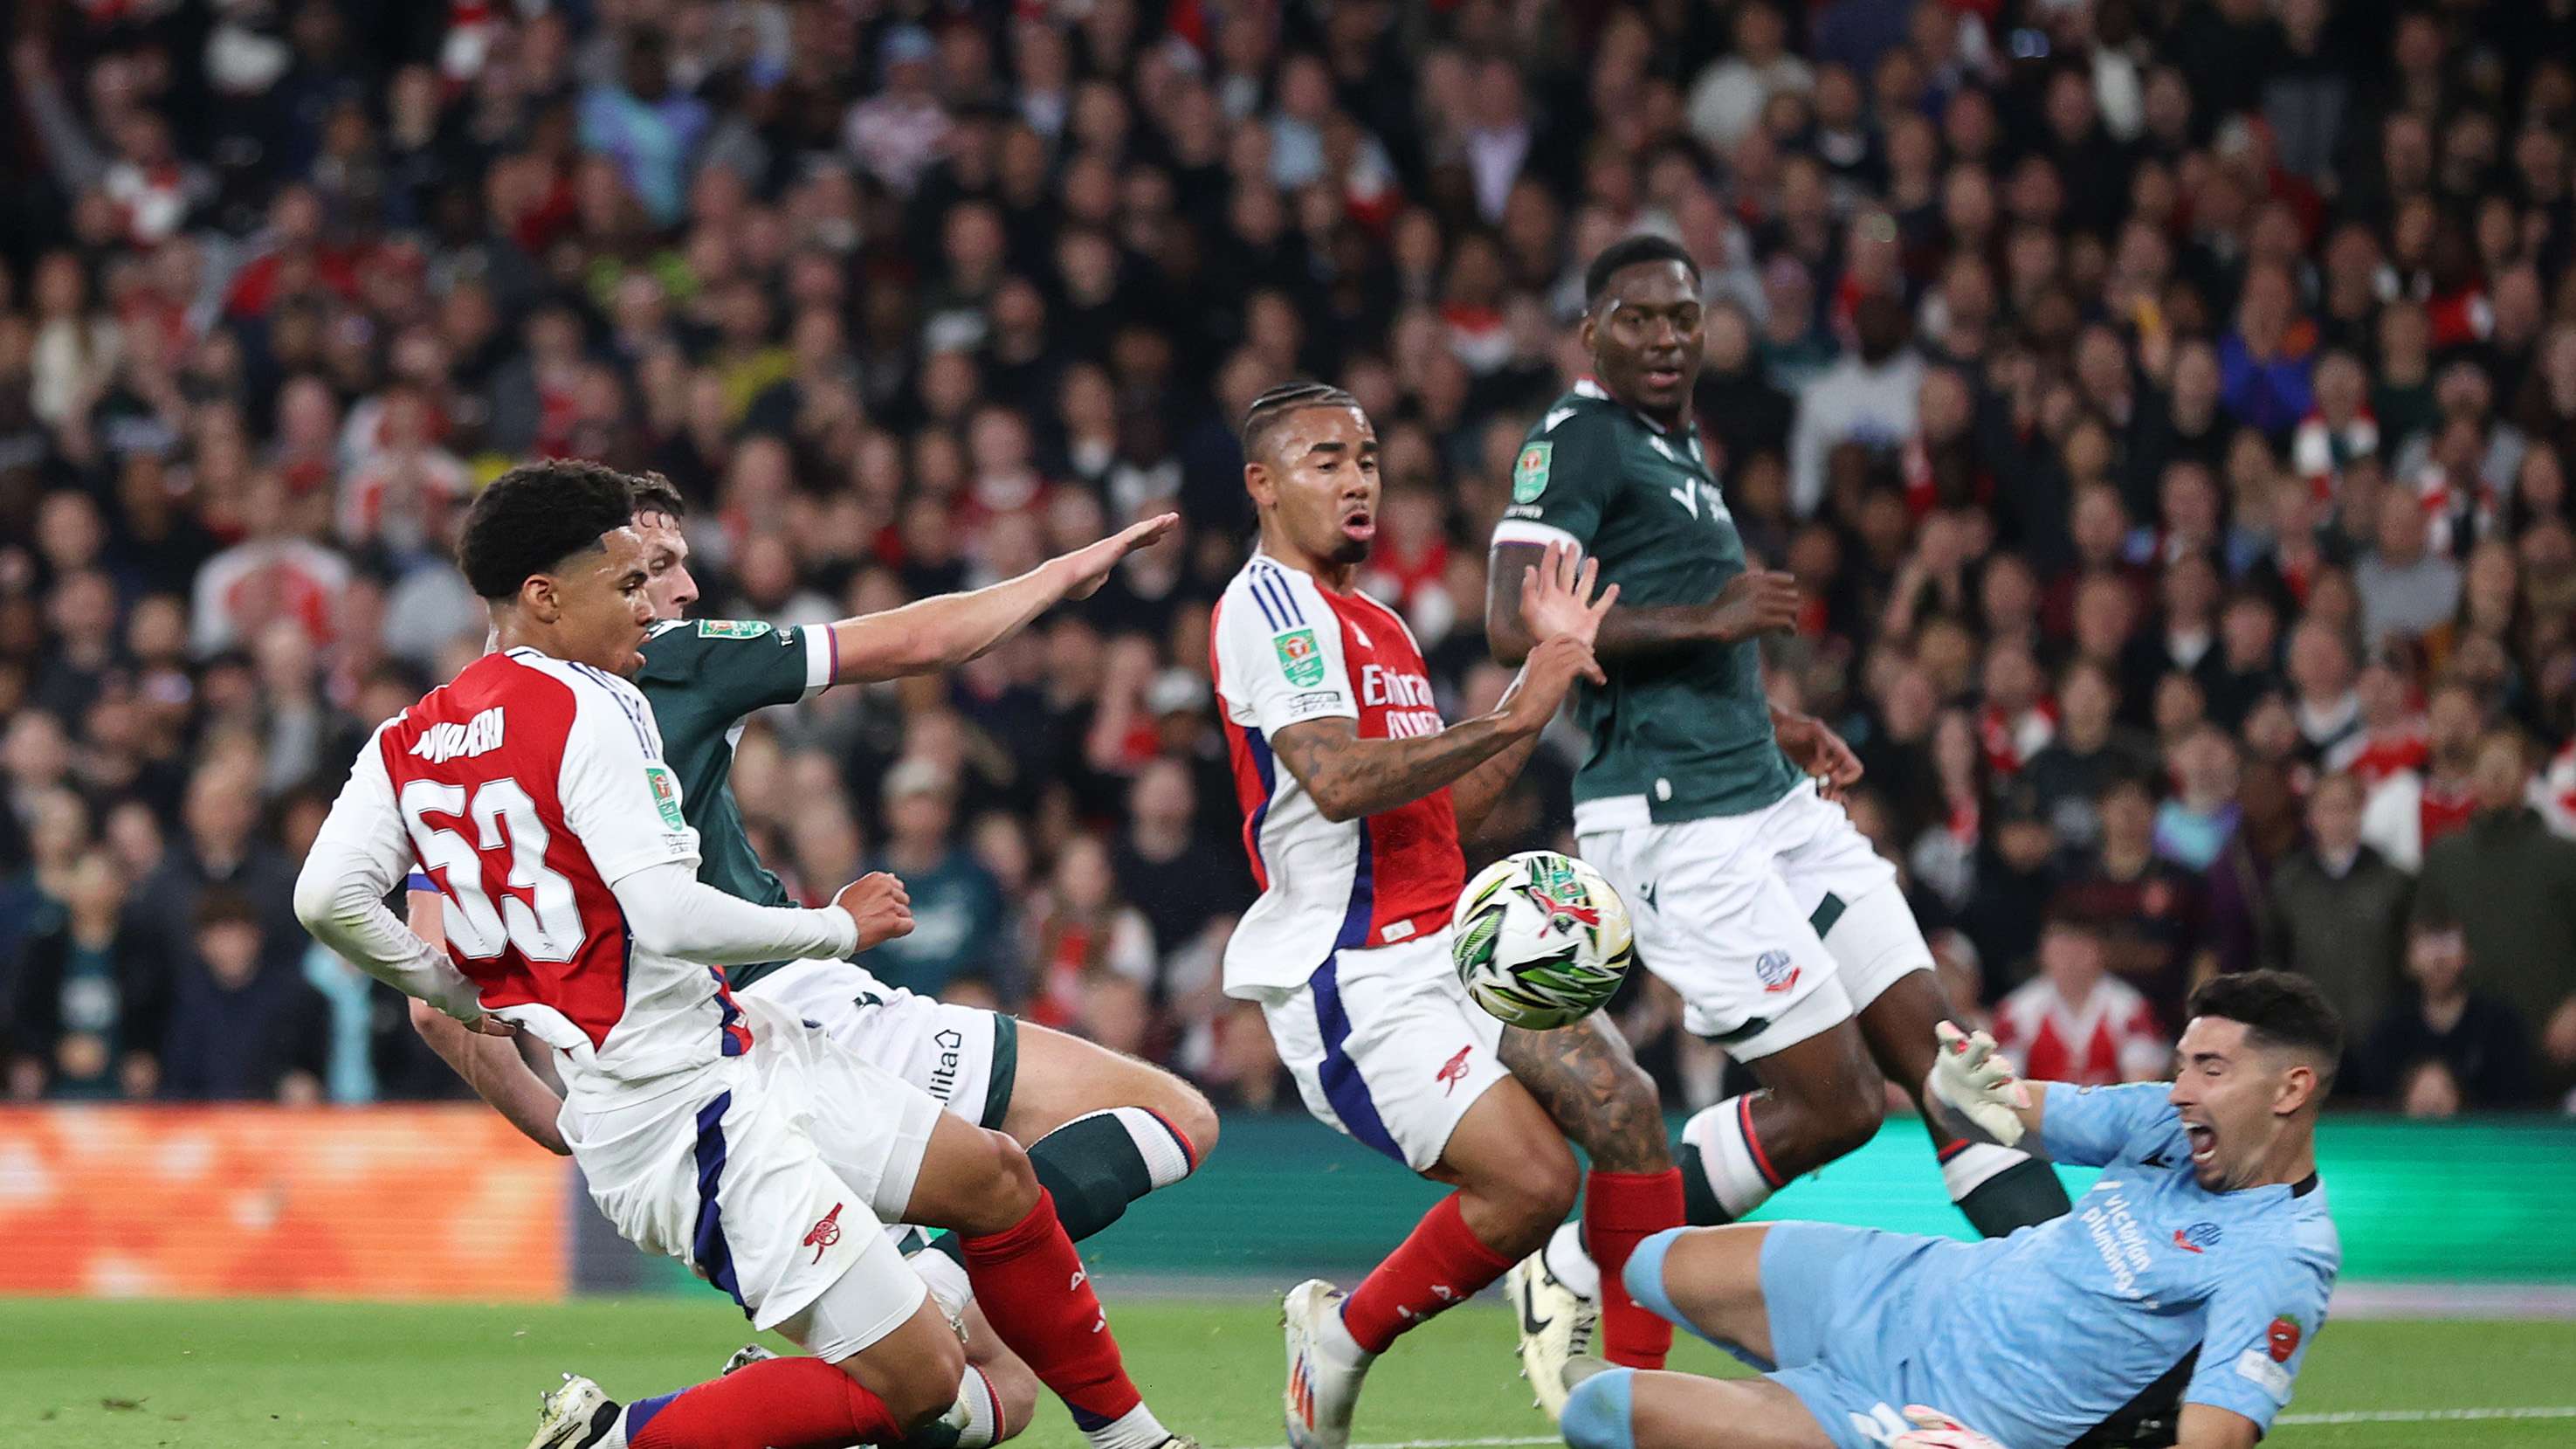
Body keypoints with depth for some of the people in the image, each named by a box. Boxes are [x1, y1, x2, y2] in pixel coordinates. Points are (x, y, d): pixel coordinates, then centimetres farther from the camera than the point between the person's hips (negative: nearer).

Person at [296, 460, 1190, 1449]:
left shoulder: (407, 741, 8)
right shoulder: (588, 709, -16)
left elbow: (328, 899, -2)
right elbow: (668, 917, -25)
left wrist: (463, 994, 11)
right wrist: (840, 927, -11)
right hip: (683, 1113, -10)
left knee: (992, 1175, 17)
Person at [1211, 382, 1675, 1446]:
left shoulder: (1379, 627, 22)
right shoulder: (1269, 604, -8)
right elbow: (1340, 781, -22)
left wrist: (1549, 665, 18)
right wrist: (1514, 716, -23)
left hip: (1447, 949, 9)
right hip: (1351, 978, -9)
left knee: (1625, 1104, -11)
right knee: (1532, 1180, -20)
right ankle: (1340, 1337, 4)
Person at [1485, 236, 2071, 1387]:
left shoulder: (1679, 448, 20)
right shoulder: (1579, 438, -9)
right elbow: (1517, 626, -21)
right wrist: (1704, 620, -19)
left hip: (1771, 797, 9)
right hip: (1673, 820, -9)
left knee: (1934, 1047, 2)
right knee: (1833, 1105, -9)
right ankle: (1572, 1274, 4)